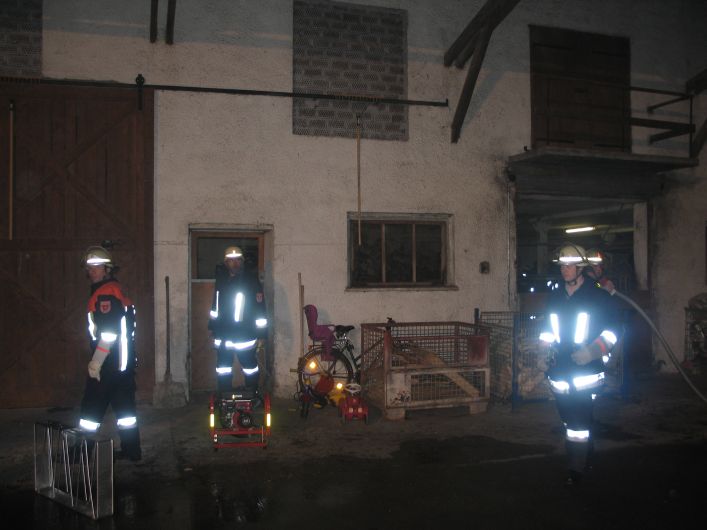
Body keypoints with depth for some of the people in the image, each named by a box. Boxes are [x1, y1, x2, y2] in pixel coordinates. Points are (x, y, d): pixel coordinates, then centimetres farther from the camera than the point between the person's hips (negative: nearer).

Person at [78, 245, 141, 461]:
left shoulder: (106, 292, -14)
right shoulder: (115, 290, 17)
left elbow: (109, 331, -22)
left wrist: (96, 362, -19)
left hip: (110, 362, -10)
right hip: (123, 360, 10)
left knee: (93, 404, -1)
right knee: (124, 405, 12)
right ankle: (131, 450, 17)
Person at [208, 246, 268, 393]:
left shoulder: (252, 280, -9)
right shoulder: (221, 280, 7)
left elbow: (260, 308, -11)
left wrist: (261, 333, -13)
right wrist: (212, 326, 21)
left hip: (245, 333, -5)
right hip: (223, 333, 5)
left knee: (250, 367, 7)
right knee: (223, 369, 10)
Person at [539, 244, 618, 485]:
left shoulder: (598, 296, -2)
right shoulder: (555, 298, 12)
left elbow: (610, 332, -2)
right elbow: (547, 330, 23)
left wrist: (592, 351, -16)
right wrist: (546, 345, 4)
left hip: (586, 371, -5)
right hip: (560, 370, 5)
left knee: (579, 420, -8)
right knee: (570, 418, 13)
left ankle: (576, 468, 2)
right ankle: (585, 457, 31)